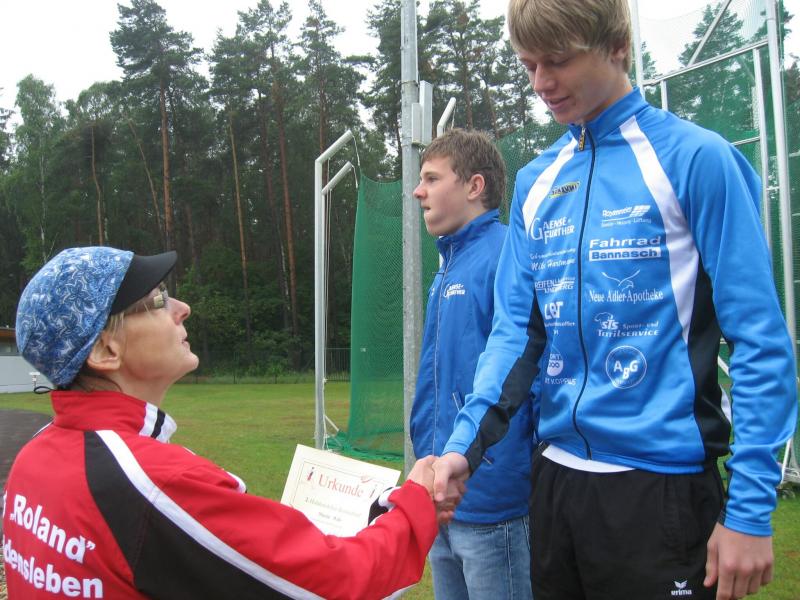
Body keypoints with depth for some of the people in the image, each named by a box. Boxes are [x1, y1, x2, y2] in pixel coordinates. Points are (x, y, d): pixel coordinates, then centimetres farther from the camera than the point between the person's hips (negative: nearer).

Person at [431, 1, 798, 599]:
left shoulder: (695, 158, -8)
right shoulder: (535, 182, 8)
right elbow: (516, 328, 6)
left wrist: (750, 508, -13)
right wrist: (465, 444, -8)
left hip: (663, 482, -5)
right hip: (556, 475, 6)